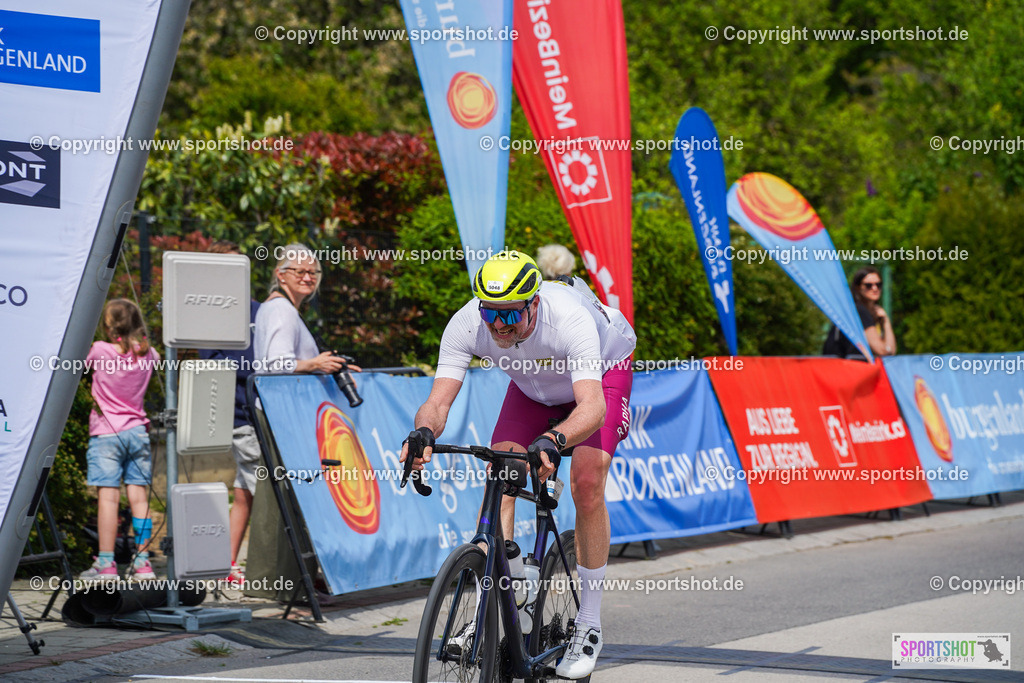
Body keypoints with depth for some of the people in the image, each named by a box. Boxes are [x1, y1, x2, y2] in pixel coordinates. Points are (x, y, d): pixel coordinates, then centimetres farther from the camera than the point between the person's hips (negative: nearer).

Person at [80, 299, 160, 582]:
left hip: (106, 433, -4)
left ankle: (105, 563, -10)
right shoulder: (147, 353, 5)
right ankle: (142, 561, 6)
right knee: (139, 496, 4)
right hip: (137, 431, 4)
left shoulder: (100, 351, -9)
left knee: (108, 496, -7)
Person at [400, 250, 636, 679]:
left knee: (586, 484, -21)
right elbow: (438, 402, -35)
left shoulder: (570, 319, -43)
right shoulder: (466, 324, -32)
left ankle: (589, 625, -7)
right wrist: (424, 433, -58)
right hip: (534, 385, 4)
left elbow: (593, 406, -54)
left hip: (603, 371, -4)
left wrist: (551, 442, -72)